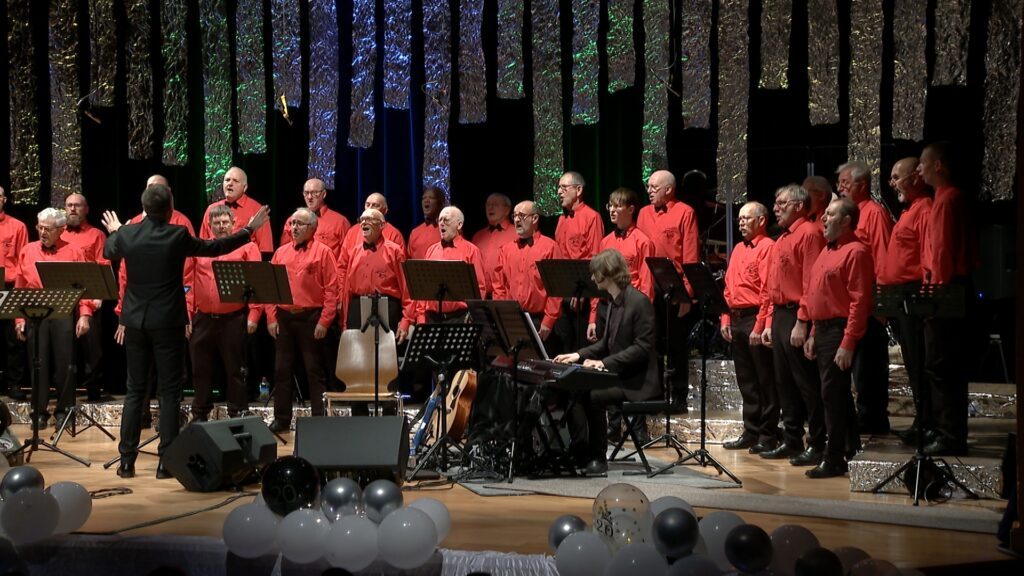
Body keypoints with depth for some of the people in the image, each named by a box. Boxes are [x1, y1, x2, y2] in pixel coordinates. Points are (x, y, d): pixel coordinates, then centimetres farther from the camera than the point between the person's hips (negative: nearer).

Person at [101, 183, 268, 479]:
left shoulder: (126, 234, -2)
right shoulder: (178, 235, -11)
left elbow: (108, 252, 20)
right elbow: (216, 247, 3)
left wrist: (114, 230, 42)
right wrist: (248, 230, 17)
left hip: (135, 321, 3)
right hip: (168, 322, -3)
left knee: (134, 391, 11)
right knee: (169, 392, 3)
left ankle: (127, 460, 12)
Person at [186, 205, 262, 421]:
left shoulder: (247, 247, 2)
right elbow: (191, 284, 10)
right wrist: (188, 314, 2)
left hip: (234, 320, -4)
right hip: (202, 320, 4)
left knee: (235, 369, 3)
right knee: (200, 370, 10)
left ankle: (238, 415, 12)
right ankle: (199, 415, 21)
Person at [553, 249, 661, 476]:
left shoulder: (639, 302, -16)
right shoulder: (614, 303, 13)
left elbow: (642, 348, -21)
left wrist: (605, 363, -26)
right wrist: (579, 355, 6)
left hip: (638, 381, -9)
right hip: (617, 376, 9)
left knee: (593, 396, -28)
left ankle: (598, 458, -13)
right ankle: (580, 450, -2)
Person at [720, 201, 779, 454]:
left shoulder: (767, 247, -9)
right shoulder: (738, 250, 18)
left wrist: (760, 326, -19)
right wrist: (726, 319, 11)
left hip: (756, 319, -8)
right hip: (736, 320, 8)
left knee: (765, 381, -1)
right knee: (746, 381, 13)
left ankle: (768, 436, 5)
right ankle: (751, 432, 20)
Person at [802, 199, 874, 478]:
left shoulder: (856, 251, -12)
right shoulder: (828, 251, 18)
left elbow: (860, 301, -18)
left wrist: (848, 343, -21)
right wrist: (813, 334, 18)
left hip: (839, 330, -10)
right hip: (822, 329, 10)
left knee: (833, 394, -7)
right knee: (836, 394, 13)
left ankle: (834, 459, 0)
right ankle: (849, 451, 22)